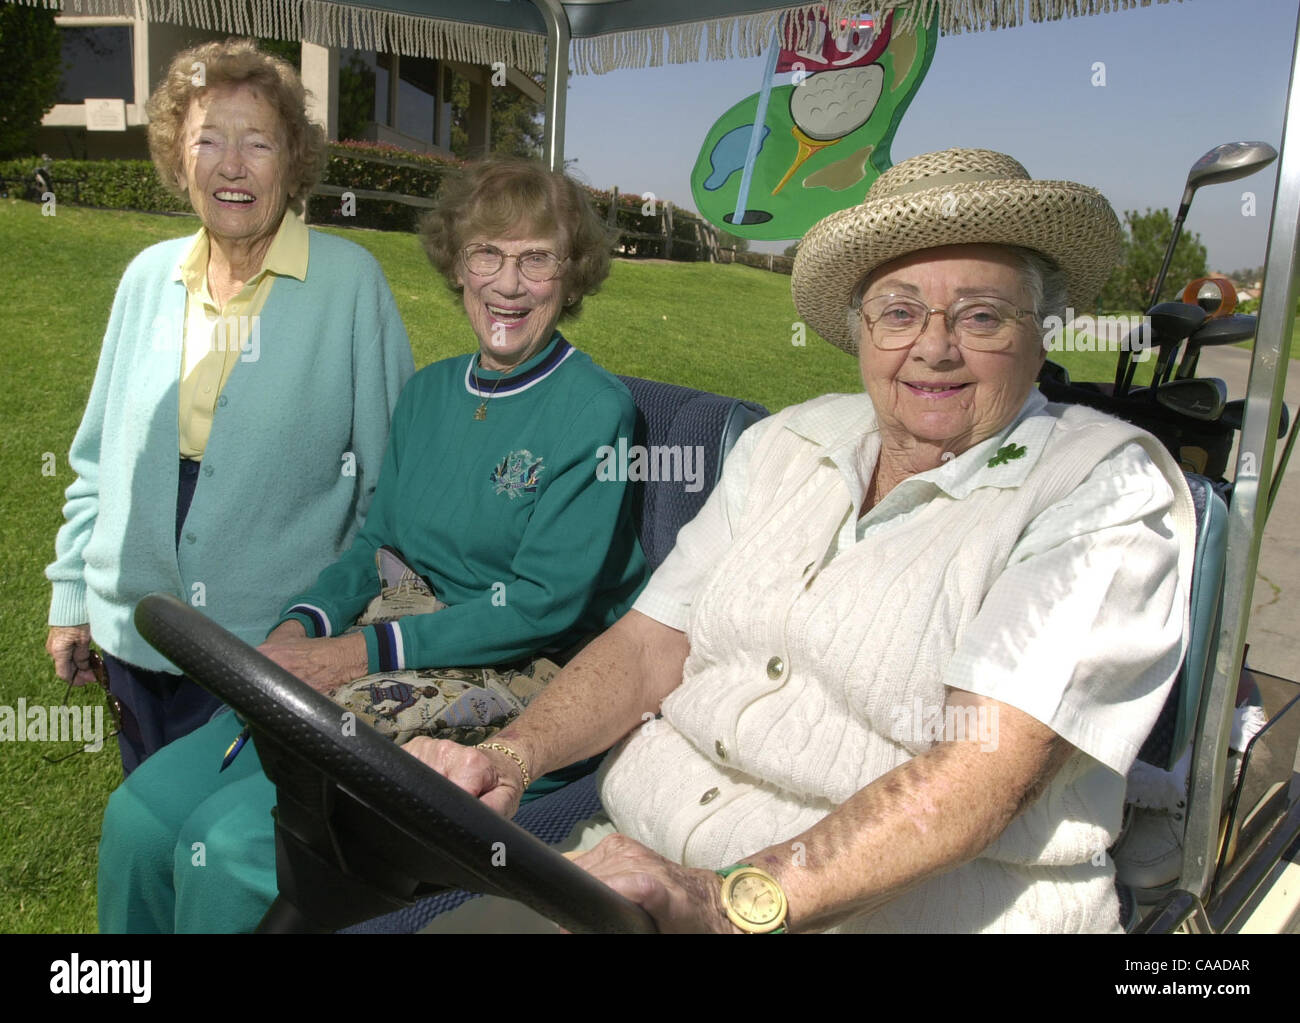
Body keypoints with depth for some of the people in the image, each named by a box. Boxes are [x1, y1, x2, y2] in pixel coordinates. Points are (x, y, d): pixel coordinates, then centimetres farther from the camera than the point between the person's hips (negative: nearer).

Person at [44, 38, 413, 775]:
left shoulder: (350, 280, -9)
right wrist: (71, 597, 11)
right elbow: (100, 457, 12)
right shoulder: (148, 278, 4)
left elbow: (391, 469, -6)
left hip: (279, 644, -4)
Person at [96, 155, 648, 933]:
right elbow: (377, 545, 15)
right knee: (141, 816, -5)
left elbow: (546, 602, -16)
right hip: (383, 674, 7)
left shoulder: (595, 408, -10)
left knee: (234, 842, -19)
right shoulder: (428, 392, 12)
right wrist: (301, 626, -5)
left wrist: (365, 651, -17)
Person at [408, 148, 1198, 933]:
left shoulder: (1107, 493, -8)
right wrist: (510, 757, -12)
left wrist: (732, 899, -29)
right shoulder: (788, 443, 9)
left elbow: (985, 771, -20)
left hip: (894, 907, -4)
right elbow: (652, 642, 5)